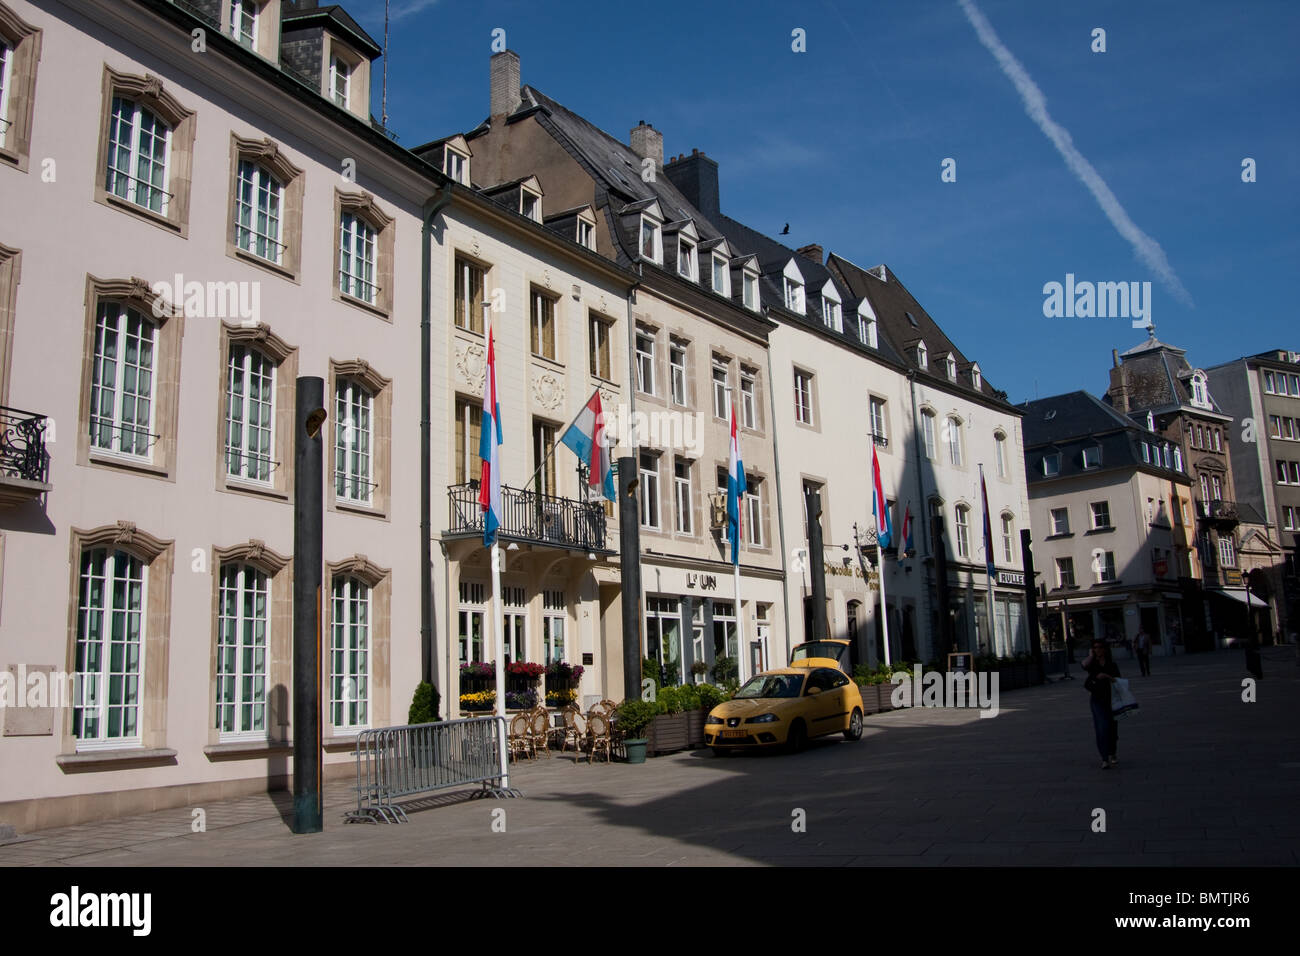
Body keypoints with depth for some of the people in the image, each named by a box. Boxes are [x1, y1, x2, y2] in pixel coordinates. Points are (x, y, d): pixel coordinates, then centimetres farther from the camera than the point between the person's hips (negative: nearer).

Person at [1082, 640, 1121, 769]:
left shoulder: (1112, 665, 6)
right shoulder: (1092, 664, 2)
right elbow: (1085, 665, -23)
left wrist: (1107, 676, -19)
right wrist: (1092, 655, -7)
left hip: (1112, 699, 2)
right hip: (1098, 701, -2)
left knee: (1112, 728, 12)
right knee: (1102, 728, -14)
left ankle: (1112, 754, 35)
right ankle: (1105, 759, -13)